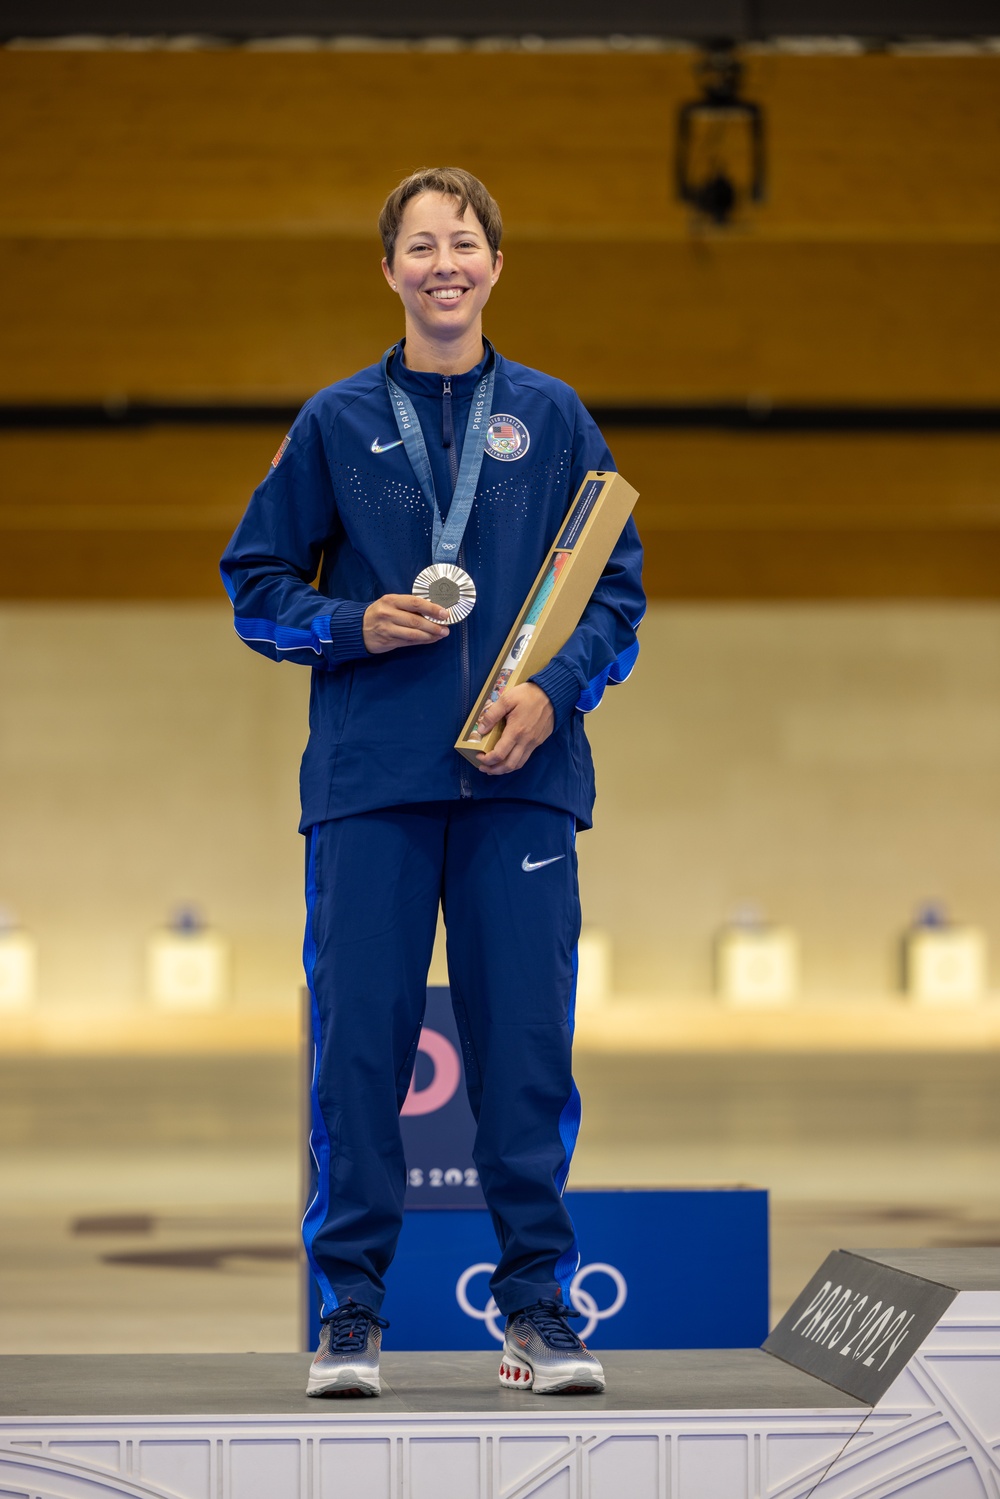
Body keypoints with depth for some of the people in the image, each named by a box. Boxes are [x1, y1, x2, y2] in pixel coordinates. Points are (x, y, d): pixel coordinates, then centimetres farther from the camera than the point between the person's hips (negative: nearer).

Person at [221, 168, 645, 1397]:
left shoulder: (552, 419, 10)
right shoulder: (337, 422, 9)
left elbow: (618, 588, 9)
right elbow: (257, 584, 12)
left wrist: (557, 691, -8)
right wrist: (352, 626, -7)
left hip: (521, 778, 0)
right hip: (368, 784, 0)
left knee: (526, 1043, -1)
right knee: (358, 1042, -2)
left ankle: (537, 1304, 8)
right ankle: (349, 1307, 7)